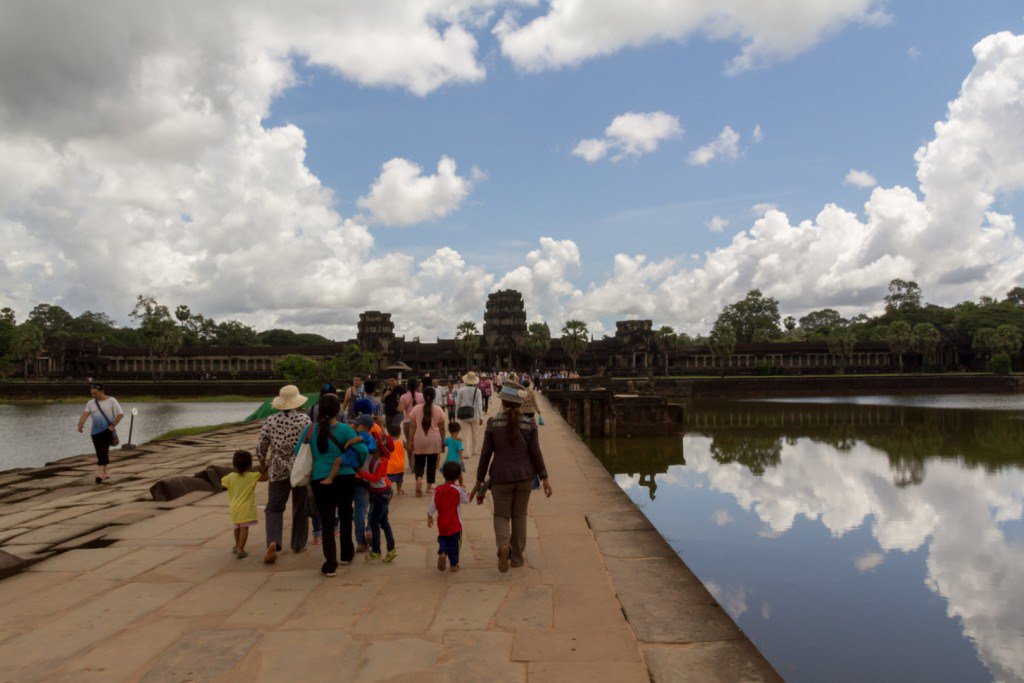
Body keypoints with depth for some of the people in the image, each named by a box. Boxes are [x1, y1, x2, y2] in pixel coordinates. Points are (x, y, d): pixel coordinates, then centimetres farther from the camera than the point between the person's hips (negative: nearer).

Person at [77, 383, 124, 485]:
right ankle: (105, 473, 20)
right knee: (100, 453, 8)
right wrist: (80, 423, -27)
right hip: (95, 431, 5)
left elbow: (120, 414, -4)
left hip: (108, 430, -5)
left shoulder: (111, 401, -3)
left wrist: (113, 425, -14)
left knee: (103, 451, -17)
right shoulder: (91, 403, 8)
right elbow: (85, 414, -8)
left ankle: (100, 473, -21)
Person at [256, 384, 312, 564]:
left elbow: (261, 448, 2)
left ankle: (273, 542, -15)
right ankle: (298, 544, 24)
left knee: (274, 508, 7)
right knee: (300, 508, 15)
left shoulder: (271, 421, -3)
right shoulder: (304, 419, -9)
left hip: (278, 470, 1)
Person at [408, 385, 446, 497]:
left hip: (419, 440, 0)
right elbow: (441, 428, 1)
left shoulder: (416, 409, -4)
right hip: (434, 440, 0)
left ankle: (419, 479, -17)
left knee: (419, 462, 10)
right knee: (432, 463, 12)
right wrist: (443, 440, 13)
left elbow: (412, 427, -4)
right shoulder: (438, 410, -4)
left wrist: (410, 441, 3)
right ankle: (429, 486, 20)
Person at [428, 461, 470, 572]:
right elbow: (466, 499, 1)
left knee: (443, 540, 20)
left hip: (442, 524, 2)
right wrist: (466, 492, 19)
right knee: (454, 544, 10)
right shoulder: (458, 489, -11)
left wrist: (429, 517, 15)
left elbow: (432, 506, 1)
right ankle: (454, 564, 16)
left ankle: (442, 553, -6)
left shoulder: (437, 490, -3)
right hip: (455, 524, -2)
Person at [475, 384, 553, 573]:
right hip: (524, 475, 2)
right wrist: (544, 478, 3)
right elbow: (535, 453, -5)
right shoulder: (529, 424, -4)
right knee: (519, 515, 15)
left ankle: (503, 546, -17)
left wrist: (479, 480, 4)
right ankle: (517, 557, 21)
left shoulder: (493, 423, -8)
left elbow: (485, 454, -5)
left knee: (501, 515, 10)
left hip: (501, 477, -2)